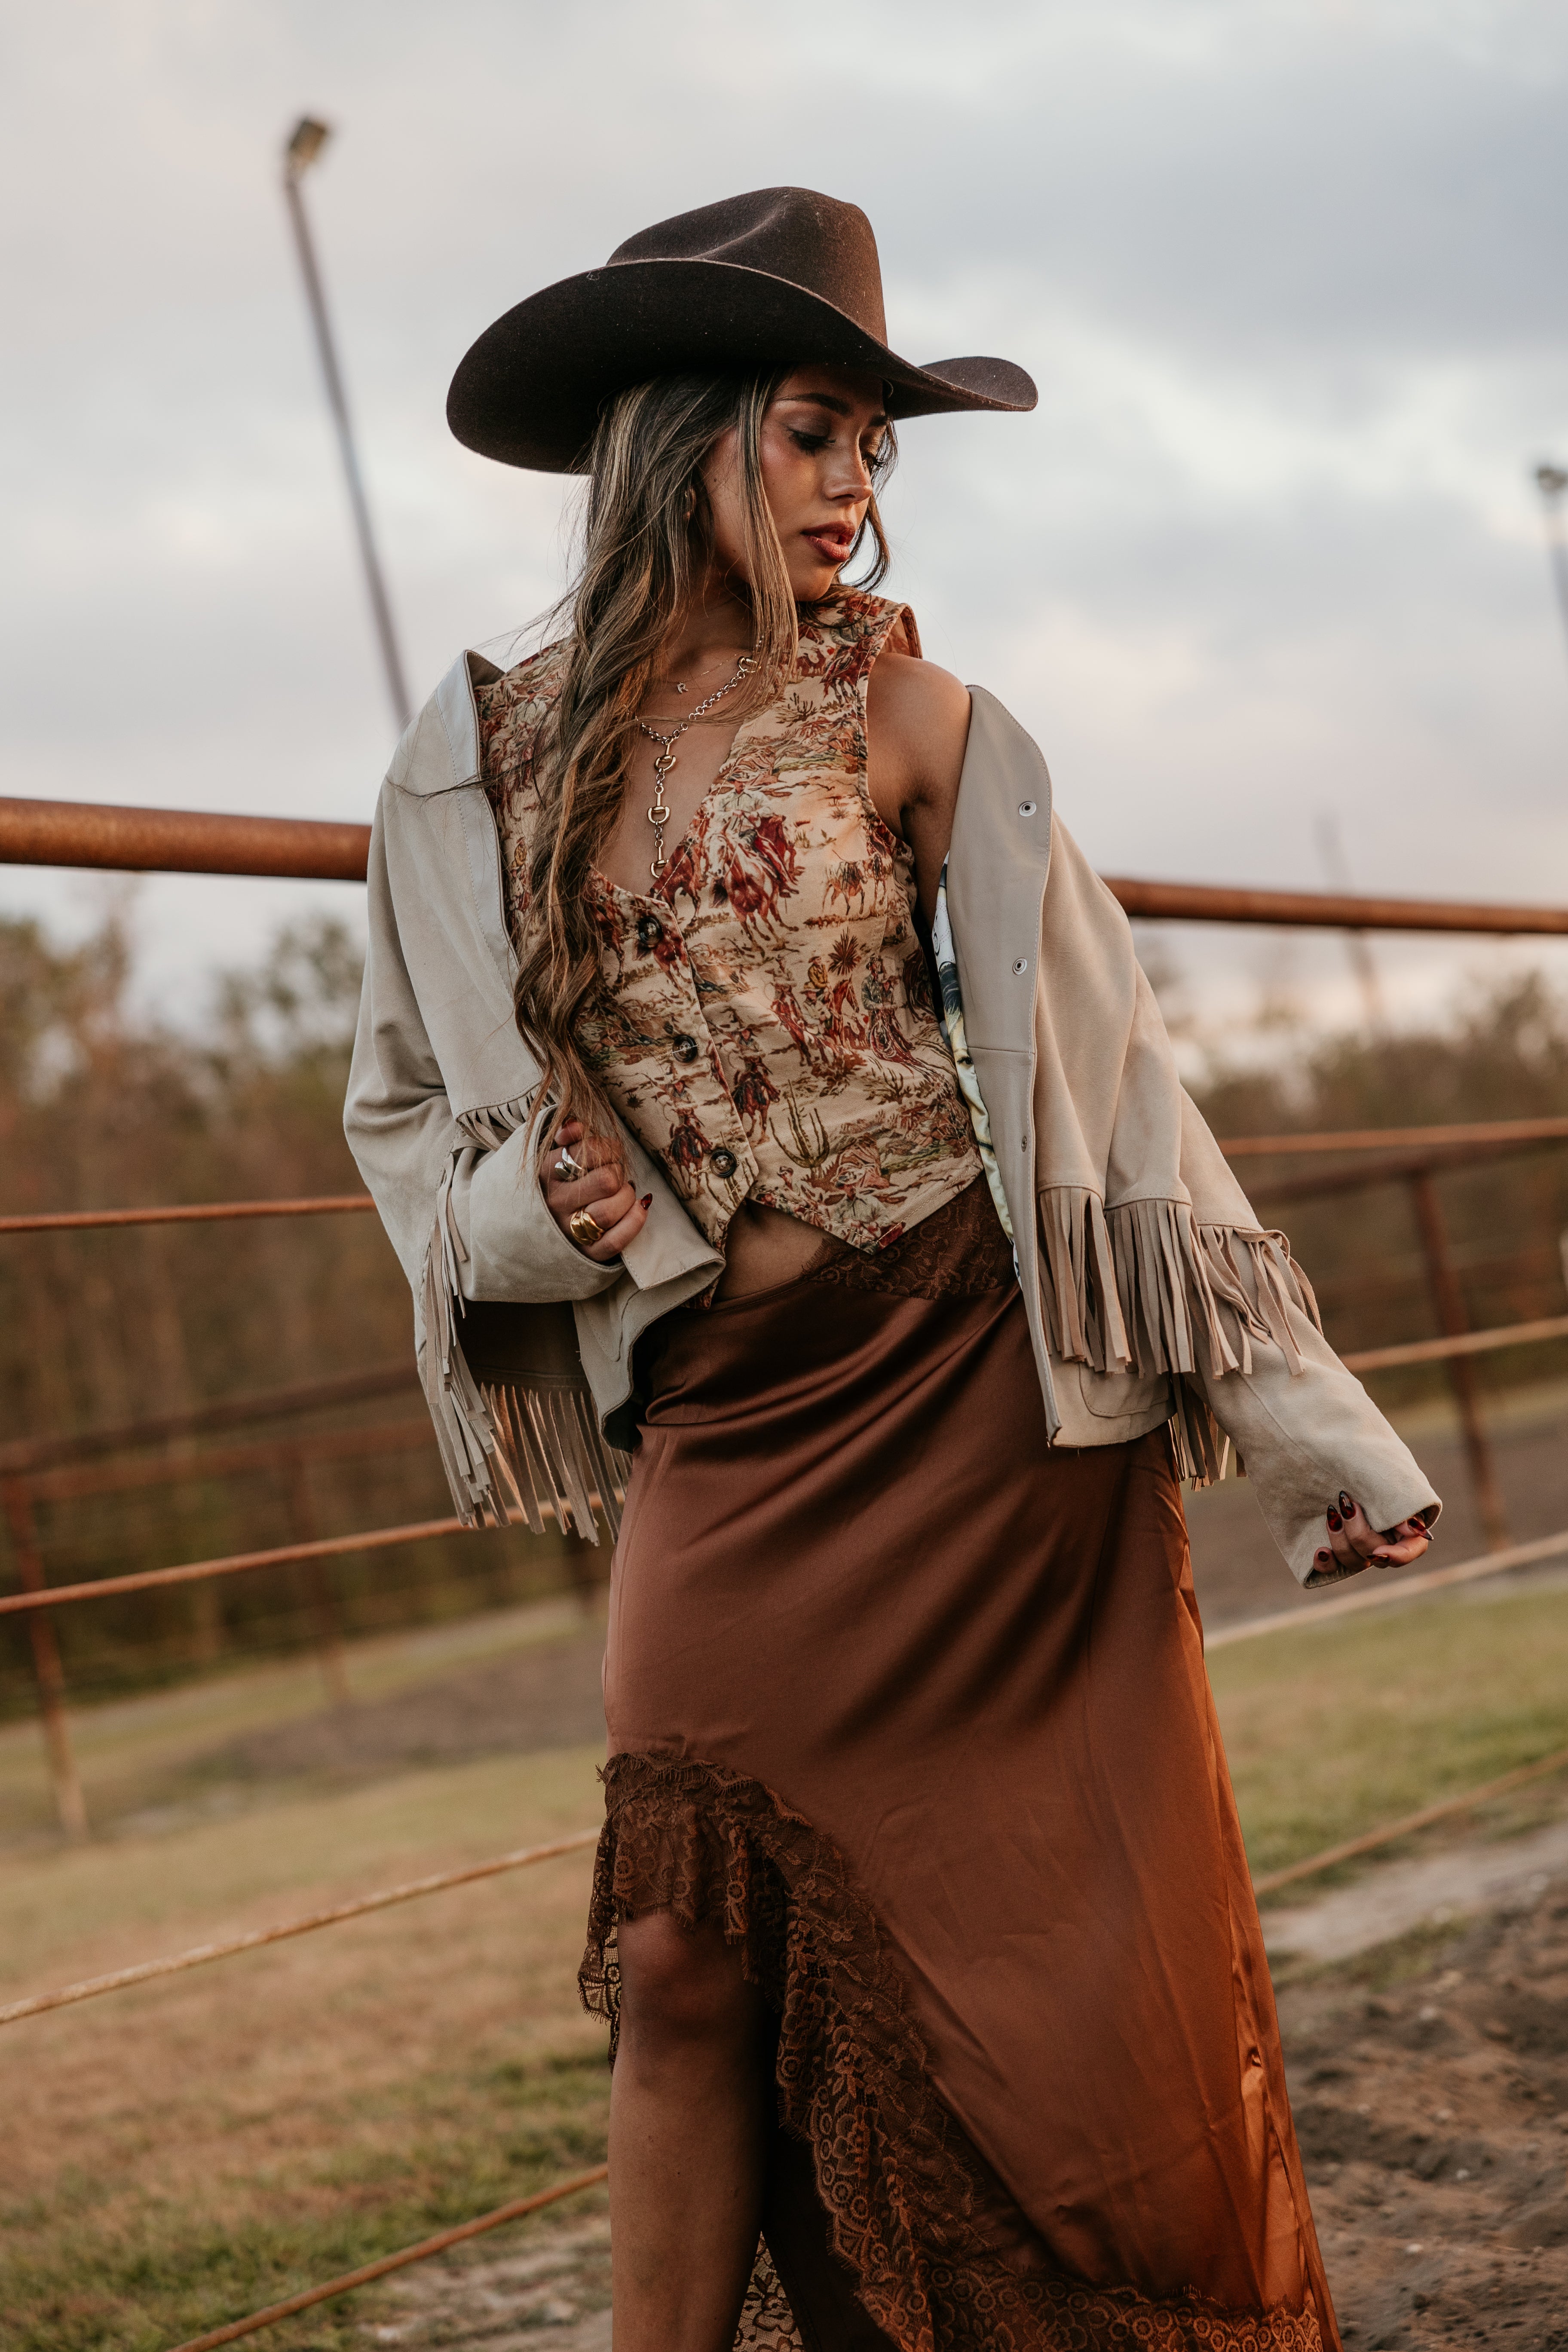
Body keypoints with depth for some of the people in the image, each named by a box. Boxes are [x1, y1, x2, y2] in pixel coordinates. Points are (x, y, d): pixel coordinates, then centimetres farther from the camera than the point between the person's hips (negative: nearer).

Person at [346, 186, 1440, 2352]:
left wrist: (1297, 1411, -4)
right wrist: (522, 1200, -5)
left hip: (987, 1385, -1)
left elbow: (1100, 1059, -1)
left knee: (1090, 1966, 2)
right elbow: (408, 1102, 18)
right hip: (725, 1438, 2)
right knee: (686, 1962, 2)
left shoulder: (901, 712, -1)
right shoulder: (484, 769, 5)